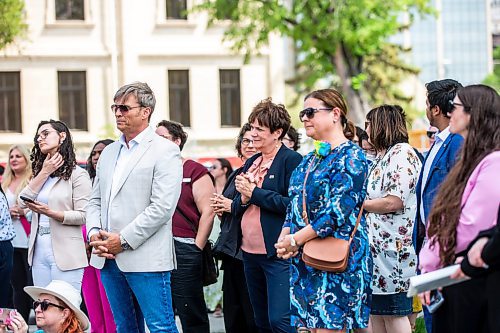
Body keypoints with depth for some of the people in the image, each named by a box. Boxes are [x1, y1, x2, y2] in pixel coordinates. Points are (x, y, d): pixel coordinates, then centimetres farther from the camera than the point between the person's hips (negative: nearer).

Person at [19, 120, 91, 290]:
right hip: (39, 251, 7)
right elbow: (22, 202, 3)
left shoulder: (77, 174, -3)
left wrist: (51, 213, -21)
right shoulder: (39, 172, 18)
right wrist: (44, 173, -1)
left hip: (65, 255, -7)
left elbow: (84, 216, -9)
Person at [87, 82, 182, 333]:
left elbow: (162, 207, -14)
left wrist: (123, 240, -15)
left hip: (145, 258, -7)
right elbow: (96, 200, 20)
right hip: (108, 257, 7)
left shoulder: (165, 151, -5)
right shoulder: (109, 152, 18)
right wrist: (94, 233, 0)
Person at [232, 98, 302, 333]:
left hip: (278, 254, -9)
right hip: (250, 253, 9)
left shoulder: (292, 161, -8)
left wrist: (254, 193, -13)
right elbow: (237, 209, 18)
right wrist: (243, 197, -5)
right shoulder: (251, 163, 17)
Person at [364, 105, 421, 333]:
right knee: (376, 314, 9)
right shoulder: (381, 157, 20)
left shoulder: (402, 152, -9)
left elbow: (394, 202, -18)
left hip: (394, 247, -10)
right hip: (375, 247, 10)